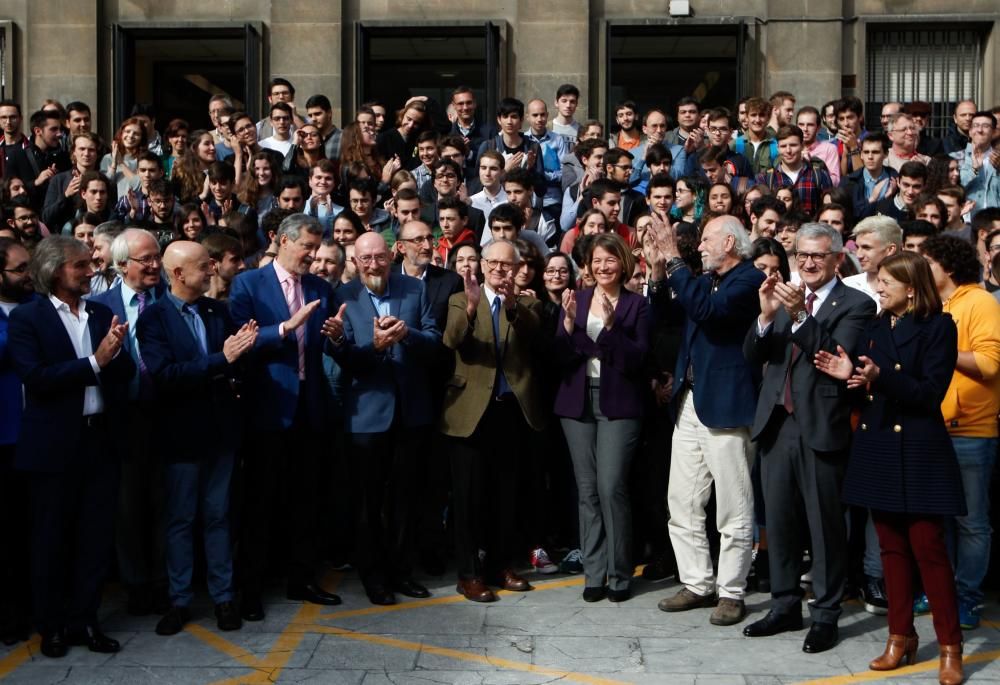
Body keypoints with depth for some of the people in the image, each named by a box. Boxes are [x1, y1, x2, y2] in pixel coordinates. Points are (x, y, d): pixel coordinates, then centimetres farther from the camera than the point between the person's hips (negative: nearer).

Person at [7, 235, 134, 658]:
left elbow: (125, 372, 5)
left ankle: (84, 620, 23)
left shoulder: (102, 314, 9)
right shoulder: (27, 318, -5)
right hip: (55, 443, -4)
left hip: (100, 437, 4)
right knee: (52, 538, 8)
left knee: (96, 535, 9)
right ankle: (52, 626, 22)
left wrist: (115, 352, -15)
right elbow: (36, 377, -17)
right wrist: (94, 362, -18)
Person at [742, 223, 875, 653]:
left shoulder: (855, 305, -3)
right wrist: (766, 316, -13)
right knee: (779, 521, 12)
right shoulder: (783, 298, 12)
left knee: (825, 525, 3)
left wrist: (800, 315, -26)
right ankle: (785, 606, 25)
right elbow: (752, 356, 4)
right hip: (777, 424, 5)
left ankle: (826, 615, 14)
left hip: (822, 428, -5)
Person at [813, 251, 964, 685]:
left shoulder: (938, 326, -6)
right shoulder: (875, 327, 12)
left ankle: (950, 647, 5)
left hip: (917, 451, -6)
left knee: (928, 548, -5)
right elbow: (868, 393, 11)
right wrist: (849, 375, -9)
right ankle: (900, 637, 20)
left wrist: (881, 377, -27)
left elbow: (930, 393, -15)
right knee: (891, 547, 11)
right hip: (876, 447, 6)